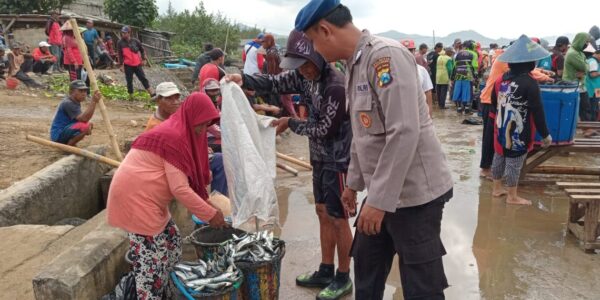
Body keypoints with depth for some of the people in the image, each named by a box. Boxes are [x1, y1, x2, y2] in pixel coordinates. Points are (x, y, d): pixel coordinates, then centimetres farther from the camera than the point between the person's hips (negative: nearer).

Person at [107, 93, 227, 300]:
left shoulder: (179, 132, 11)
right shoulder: (175, 138, -20)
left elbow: (192, 178, 16)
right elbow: (180, 189, -22)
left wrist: (208, 206, 12)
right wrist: (209, 214, -15)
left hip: (146, 198, 10)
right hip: (135, 199, -10)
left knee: (172, 241, 15)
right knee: (152, 257, -3)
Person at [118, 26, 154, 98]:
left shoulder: (135, 41, 1)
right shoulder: (120, 43, -1)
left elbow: (142, 50, 12)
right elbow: (120, 55, 0)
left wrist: (143, 59, 6)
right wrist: (121, 65, -3)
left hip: (137, 64, 1)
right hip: (128, 65, -1)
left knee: (143, 78, 4)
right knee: (129, 81, 3)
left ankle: (152, 94, 7)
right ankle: (131, 96, 12)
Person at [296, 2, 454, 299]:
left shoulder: (385, 56, -19)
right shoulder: (354, 65, 11)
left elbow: (404, 133, -26)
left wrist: (379, 200, -23)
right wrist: (354, 182, 22)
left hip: (414, 192, -9)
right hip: (383, 191, 9)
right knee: (366, 264, 21)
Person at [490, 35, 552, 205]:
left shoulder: (501, 79, 2)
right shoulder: (529, 83, -18)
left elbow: (494, 102, 14)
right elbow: (537, 111, -16)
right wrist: (545, 134, -8)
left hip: (501, 129, 7)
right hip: (519, 132, -7)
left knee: (499, 158, 17)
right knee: (514, 163, 3)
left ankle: (497, 188, 31)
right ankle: (512, 197, 15)